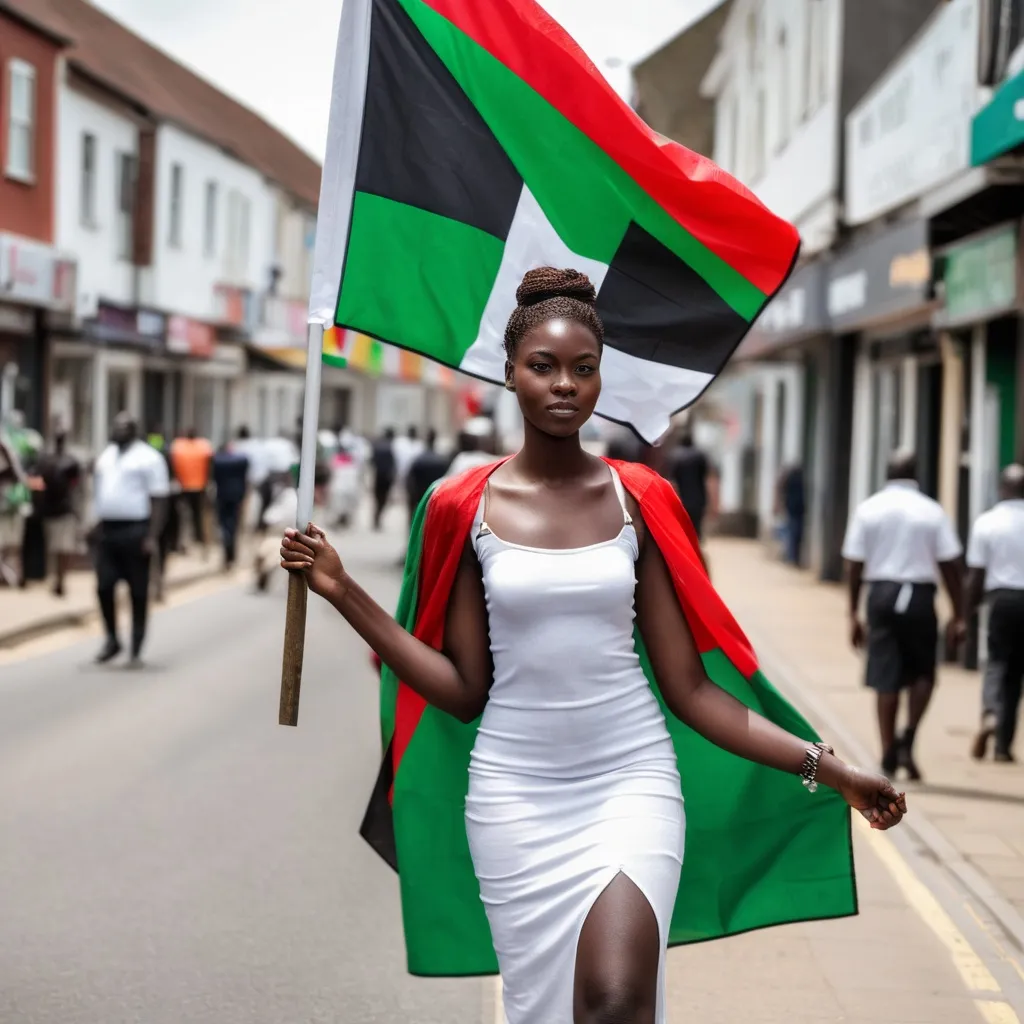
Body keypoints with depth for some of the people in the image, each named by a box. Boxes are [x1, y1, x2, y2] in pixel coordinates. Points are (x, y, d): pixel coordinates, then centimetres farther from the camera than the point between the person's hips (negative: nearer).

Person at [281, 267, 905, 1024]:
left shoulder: (636, 502, 1)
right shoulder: (470, 506, 1)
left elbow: (689, 689, 2)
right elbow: (463, 690, 1)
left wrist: (825, 767, -2)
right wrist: (344, 593, -5)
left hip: (631, 782, -1)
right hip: (516, 792, 1)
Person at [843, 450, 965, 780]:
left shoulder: (868, 509, 3)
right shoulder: (932, 512, -1)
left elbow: (854, 566, 2)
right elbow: (951, 566, -3)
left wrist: (854, 613, 9)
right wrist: (958, 616, 3)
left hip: (881, 594, 1)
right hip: (919, 595, -1)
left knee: (886, 678, 7)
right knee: (923, 673, 15)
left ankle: (889, 753, 8)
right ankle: (908, 740, -3)